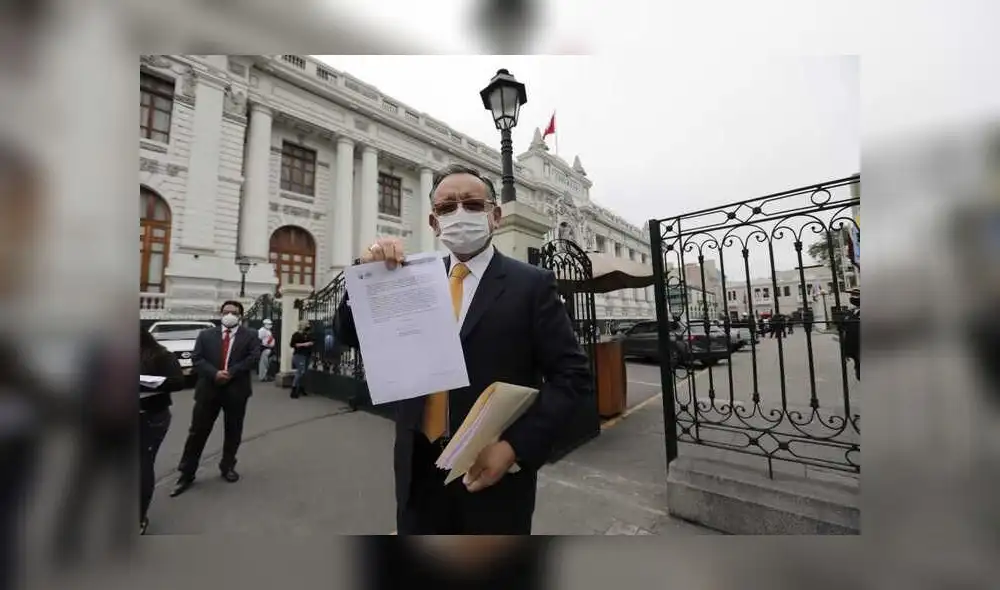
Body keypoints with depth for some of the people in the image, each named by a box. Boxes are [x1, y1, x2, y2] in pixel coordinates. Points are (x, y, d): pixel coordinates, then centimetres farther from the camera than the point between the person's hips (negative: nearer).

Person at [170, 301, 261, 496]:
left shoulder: (250, 337, 0)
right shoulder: (206, 335, 7)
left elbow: (254, 358, -11)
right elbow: (196, 359, -2)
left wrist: (231, 372, -20)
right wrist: (214, 373, -17)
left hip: (236, 391, -1)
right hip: (208, 389, 1)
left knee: (233, 432, 12)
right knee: (198, 432, 7)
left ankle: (227, 467, 30)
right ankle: (187, 474, 22)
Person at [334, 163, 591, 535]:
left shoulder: (531, 284, -9)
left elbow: (573, 375, -10)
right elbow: (350, 335, 4)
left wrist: (516, 446, -20)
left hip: (494, 471, -3)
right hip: (419, 472, 4)